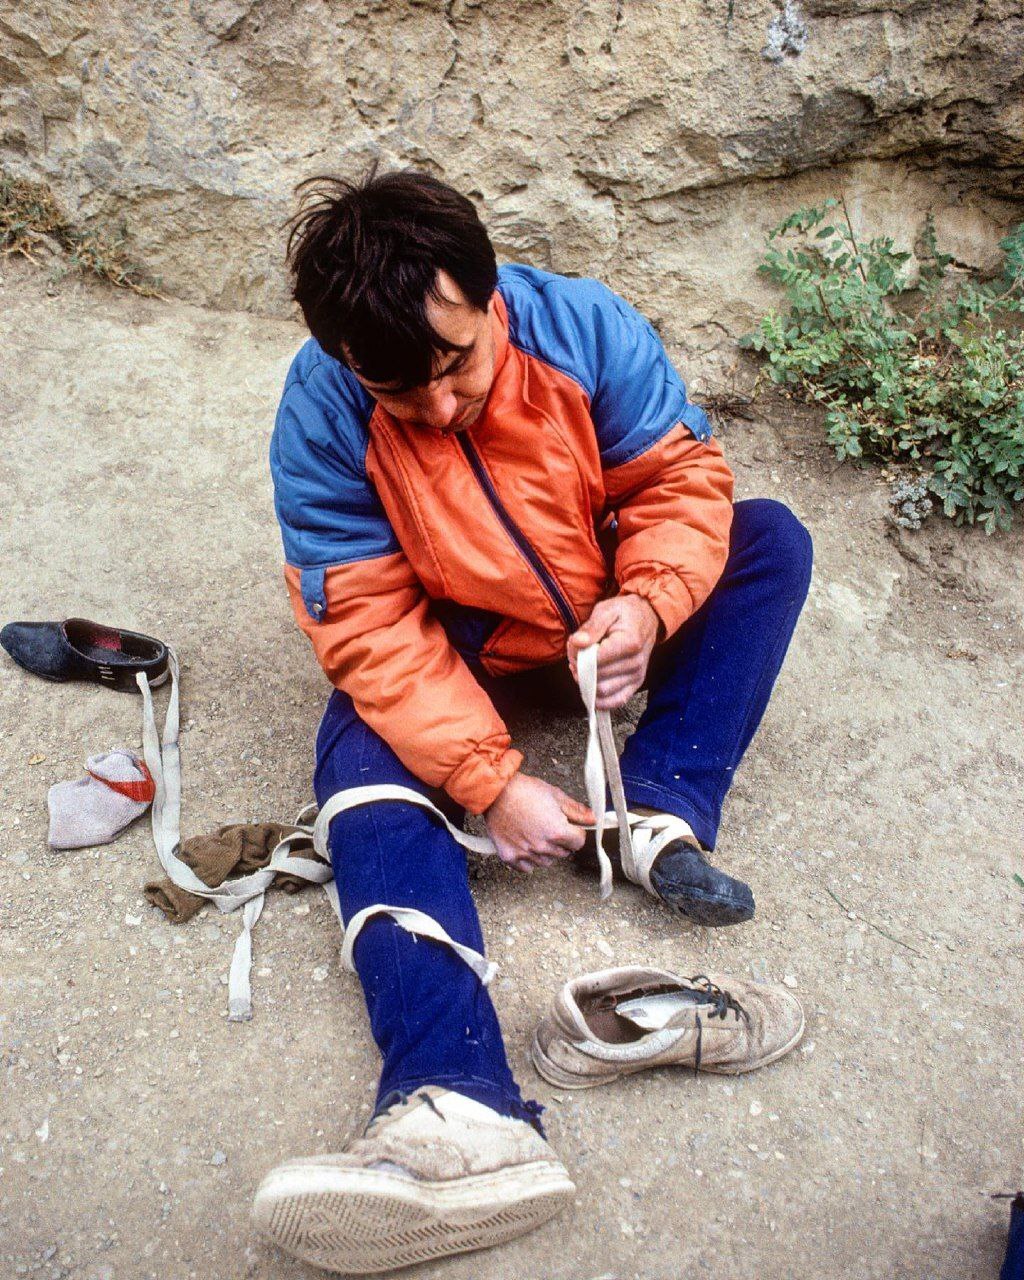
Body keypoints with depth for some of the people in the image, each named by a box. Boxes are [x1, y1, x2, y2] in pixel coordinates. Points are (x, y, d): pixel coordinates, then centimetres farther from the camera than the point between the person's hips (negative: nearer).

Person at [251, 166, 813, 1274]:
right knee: (362, 748, -29)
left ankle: (662, 811, -22)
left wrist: (648, 604, -33)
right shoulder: (320, 419, -22)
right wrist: (492, 782, -32)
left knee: (771, 538, -15)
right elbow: (372, 631, -24)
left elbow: (682, 476, -12)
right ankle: (462, 1111, -42)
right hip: (453, 655, -1)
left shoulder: (583, 327, -19)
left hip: (604, 623, 2)